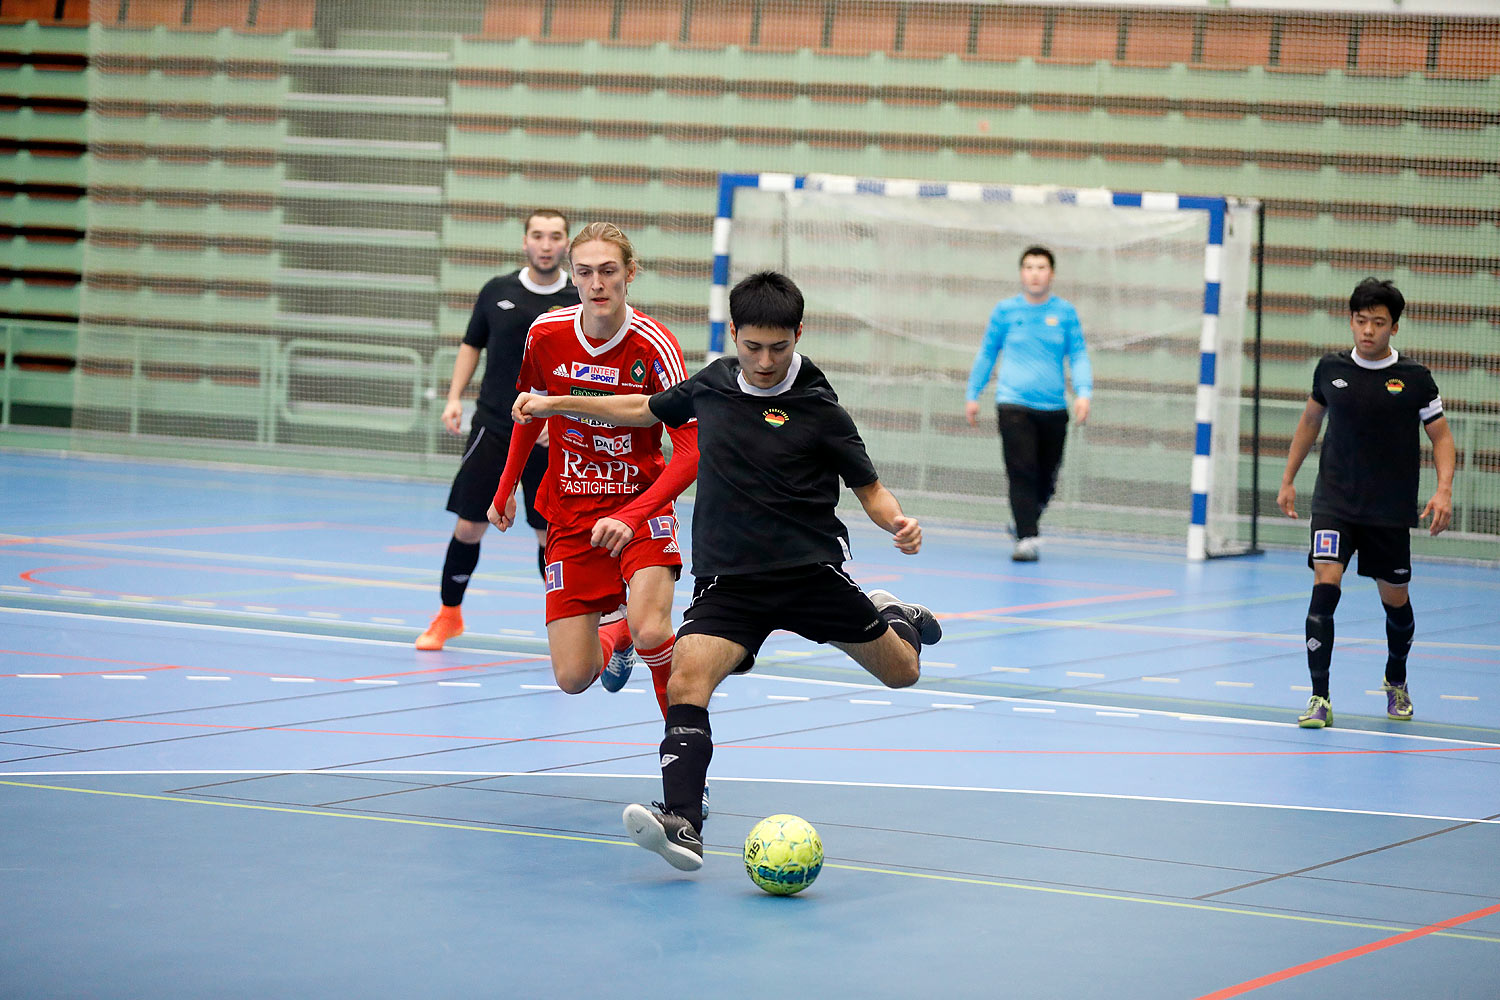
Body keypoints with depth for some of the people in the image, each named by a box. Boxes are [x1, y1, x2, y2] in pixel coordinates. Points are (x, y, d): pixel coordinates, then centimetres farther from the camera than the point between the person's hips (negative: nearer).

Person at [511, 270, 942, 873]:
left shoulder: (819, 411, -8)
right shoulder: (713, 383, 4)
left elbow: (869, 488, 0)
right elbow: (645, 409, 23)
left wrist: (899, 523, -22)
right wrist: (553, 405, 24)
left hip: (811, 570, -2)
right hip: (727, 580, 2)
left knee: (902, 672, 13)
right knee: (685, 683, -24)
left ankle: (894, 617, 49)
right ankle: (682, 825, -31)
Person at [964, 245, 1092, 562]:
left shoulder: (1065, 312, 6)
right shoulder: (1006, 310, 5)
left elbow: (1078, 356, 6)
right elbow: (986, 354, 14)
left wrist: (1083, 393, -9)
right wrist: (973, 395, 14)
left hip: (1053, 408, 2)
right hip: (1014, 403, -2)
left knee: (1046, 479, 7)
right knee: (1022, 473, -15)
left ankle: (1024, 521, 32)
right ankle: (1028, 538, -14)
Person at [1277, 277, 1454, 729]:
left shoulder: (1414, 378, -5)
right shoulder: (1331, 369, 1)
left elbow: (1441, 435, 2)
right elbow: (1310, 420, 17)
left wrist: (1444, 490, -13)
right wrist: (1288, 480, 17)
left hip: (1391, 511, 0)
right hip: (1334, 503, 0)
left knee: (1395, 599, 11)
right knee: (1325, 586, -17)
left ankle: (1396, 682, 40)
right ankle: (1320, 699, -16)